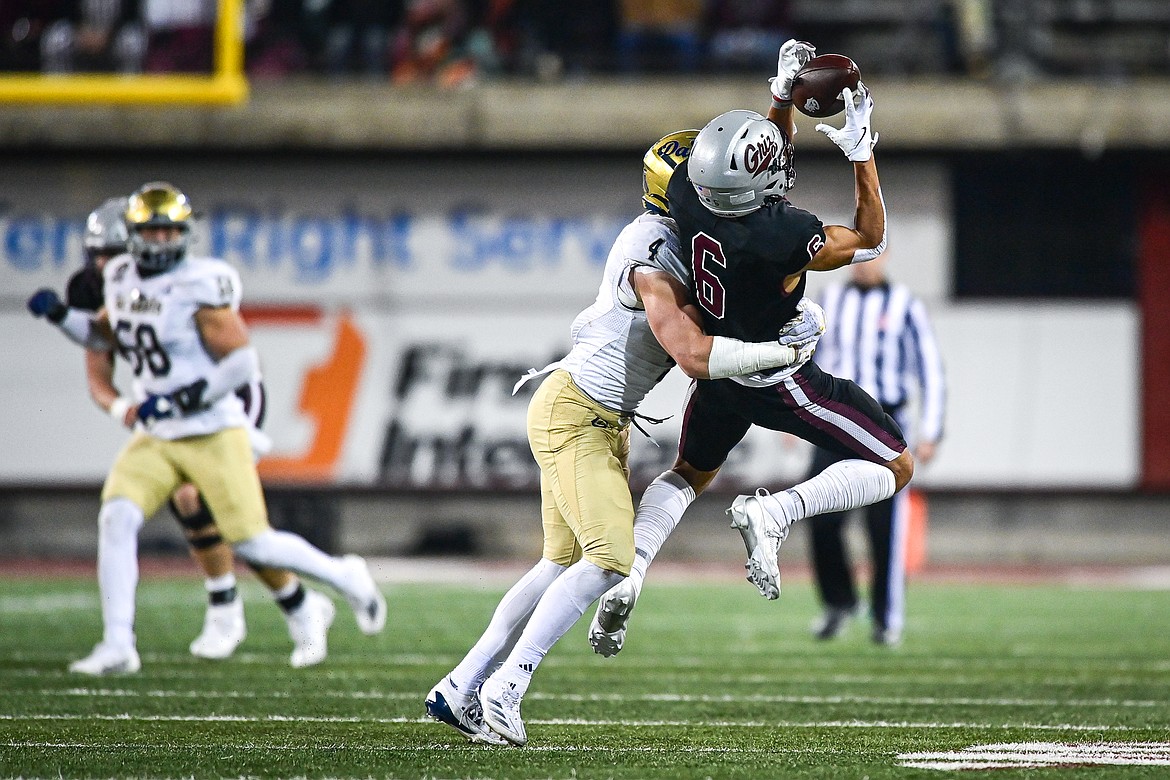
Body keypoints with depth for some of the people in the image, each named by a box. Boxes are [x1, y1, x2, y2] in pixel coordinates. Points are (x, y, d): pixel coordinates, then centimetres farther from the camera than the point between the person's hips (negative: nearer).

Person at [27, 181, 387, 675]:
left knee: (252, 543, -4)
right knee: (117, 519, -15)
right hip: (155, 438, 6)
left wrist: (177, 401, -23)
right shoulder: (123, 279, 5)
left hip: (213, 435, -6)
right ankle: (117, 647, -12)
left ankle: (345, 579, 21)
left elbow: (242, 364, -19)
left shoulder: (200, 287, -17)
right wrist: (61, 315, 7)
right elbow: (107, 336, 24)